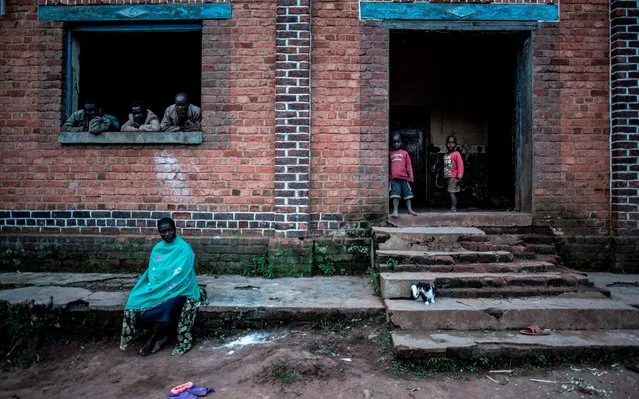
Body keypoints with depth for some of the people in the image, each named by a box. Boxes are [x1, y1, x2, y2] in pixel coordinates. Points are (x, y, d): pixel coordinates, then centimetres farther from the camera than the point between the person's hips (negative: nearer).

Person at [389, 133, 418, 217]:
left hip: (404, 177, 2)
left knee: (407, 194, 9)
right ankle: (395, 211, -2)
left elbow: (409, 166, 8)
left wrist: (410, 177, 3)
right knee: (395, 195, -6)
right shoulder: (390, 153, 8)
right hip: (394, 178, -1)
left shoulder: (405, 153, 9)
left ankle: (410, 209, 18)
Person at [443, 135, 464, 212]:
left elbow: (460, 165, -9)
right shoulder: (445, 155, 15)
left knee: (451, 192, -16)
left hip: (453, 177, -6)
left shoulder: (456, 154, -4)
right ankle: (452, 208, 13)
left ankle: (454, 208, -16)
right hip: (447, 177, 7)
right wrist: (444, 176, 12)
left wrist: (459, 176, -16)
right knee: (450, 193, 8)